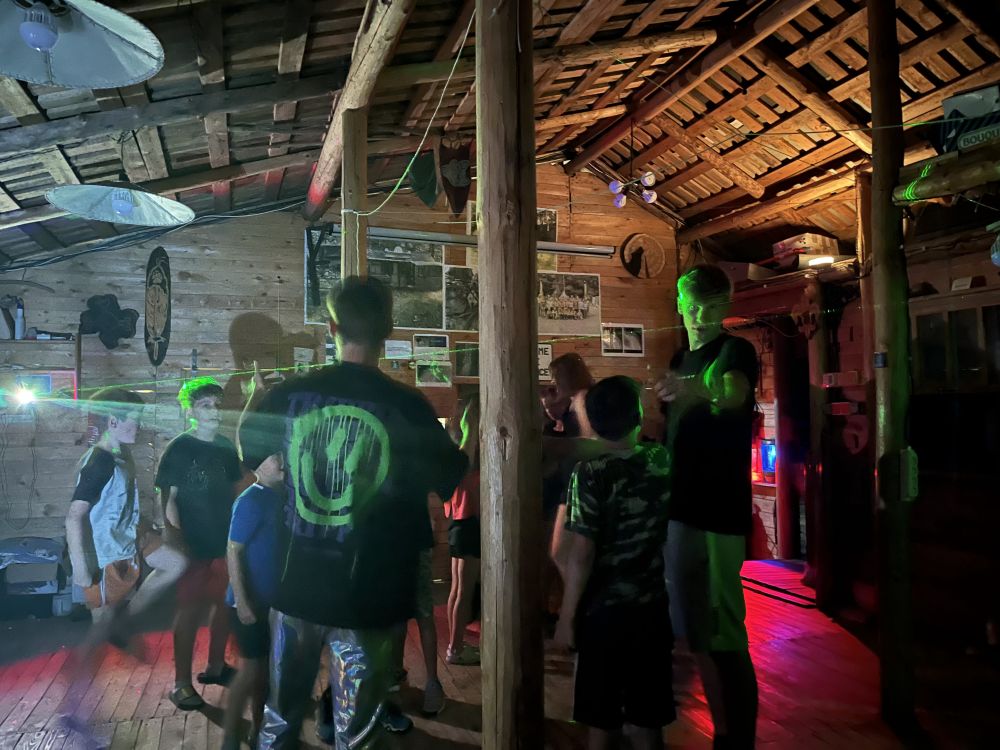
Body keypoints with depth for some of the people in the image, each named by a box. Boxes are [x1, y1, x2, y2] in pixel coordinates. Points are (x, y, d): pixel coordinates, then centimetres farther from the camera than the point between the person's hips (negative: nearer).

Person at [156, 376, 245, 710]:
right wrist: (177, 541, -16)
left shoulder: (226, 448, 6)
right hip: (193, 545, -5)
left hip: (226, 542, 6)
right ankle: (181, 682, 14)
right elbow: (168, 499, -10)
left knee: (225, 604, 13)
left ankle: (216, 666, 30)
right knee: (190, 610, 2)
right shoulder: (178, 449, -8)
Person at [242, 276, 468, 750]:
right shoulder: (406, 405, -13)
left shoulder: (287, 396, -6)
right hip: (372, 596, -2)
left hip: (298, 586, 3)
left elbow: (246, 452, 13)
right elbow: (450, 481, -2)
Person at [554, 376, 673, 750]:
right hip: (652, 606, 4)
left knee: (601, 718, 13)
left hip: (603, 610, -4)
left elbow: (582, 555, -18)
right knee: (646, 717, 17)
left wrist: (566, 617, -8)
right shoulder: (663, 460, -4)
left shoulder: (590, 473, -16)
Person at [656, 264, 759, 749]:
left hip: (718, 511, -8)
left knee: (724, 634, -5)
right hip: (679, 507, 8)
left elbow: (735, 393, -33)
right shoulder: (680, 360, 14)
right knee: (697, 633, 16)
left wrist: (700, 391, -54)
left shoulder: (736, 351, -8)